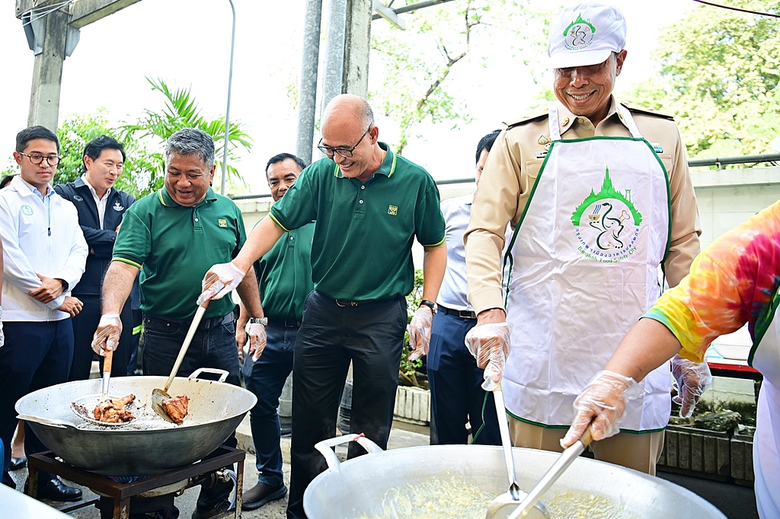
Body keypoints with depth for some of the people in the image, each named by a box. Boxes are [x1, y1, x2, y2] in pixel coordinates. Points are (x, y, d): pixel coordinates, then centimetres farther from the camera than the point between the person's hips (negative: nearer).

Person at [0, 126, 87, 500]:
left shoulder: (66, 208, 16)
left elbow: (79, 252, 8)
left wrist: (61, 282, -13)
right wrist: (57, 300, -9)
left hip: (61, 319, 6)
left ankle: (43, 476, 25)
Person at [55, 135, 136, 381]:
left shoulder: (126, 202, 15)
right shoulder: (64, 194, 5)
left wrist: (93, 246, -7)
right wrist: (114, 237, -5)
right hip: (79, 297, -3)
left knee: (118, 373, 9)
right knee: (74, 375, 5)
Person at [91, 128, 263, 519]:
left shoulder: (227, 210, 7)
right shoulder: (144, 212, -5)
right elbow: (123, 265, -17)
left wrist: (257, 318, 11)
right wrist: (111, 315, -34)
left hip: (220, 333, 4)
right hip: (165, 336, -3)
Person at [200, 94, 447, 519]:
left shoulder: (415, 181, -6)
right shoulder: (321, 175, -2)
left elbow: (435, 245, 3)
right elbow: (277, 221, -4)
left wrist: (427, 307, -5)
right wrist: (239, 265, -20)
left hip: (381, 316, -2)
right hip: (323, 310, 3)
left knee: (370, 433, 9)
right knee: (308, 425, 12)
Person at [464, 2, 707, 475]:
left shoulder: (661, 137, 10)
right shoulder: (521, 141, 2)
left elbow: (683, 243, 12)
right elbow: (485, 231, -5)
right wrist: (491, 311, -21)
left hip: (635, 357, 3)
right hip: (542, 359, -2)